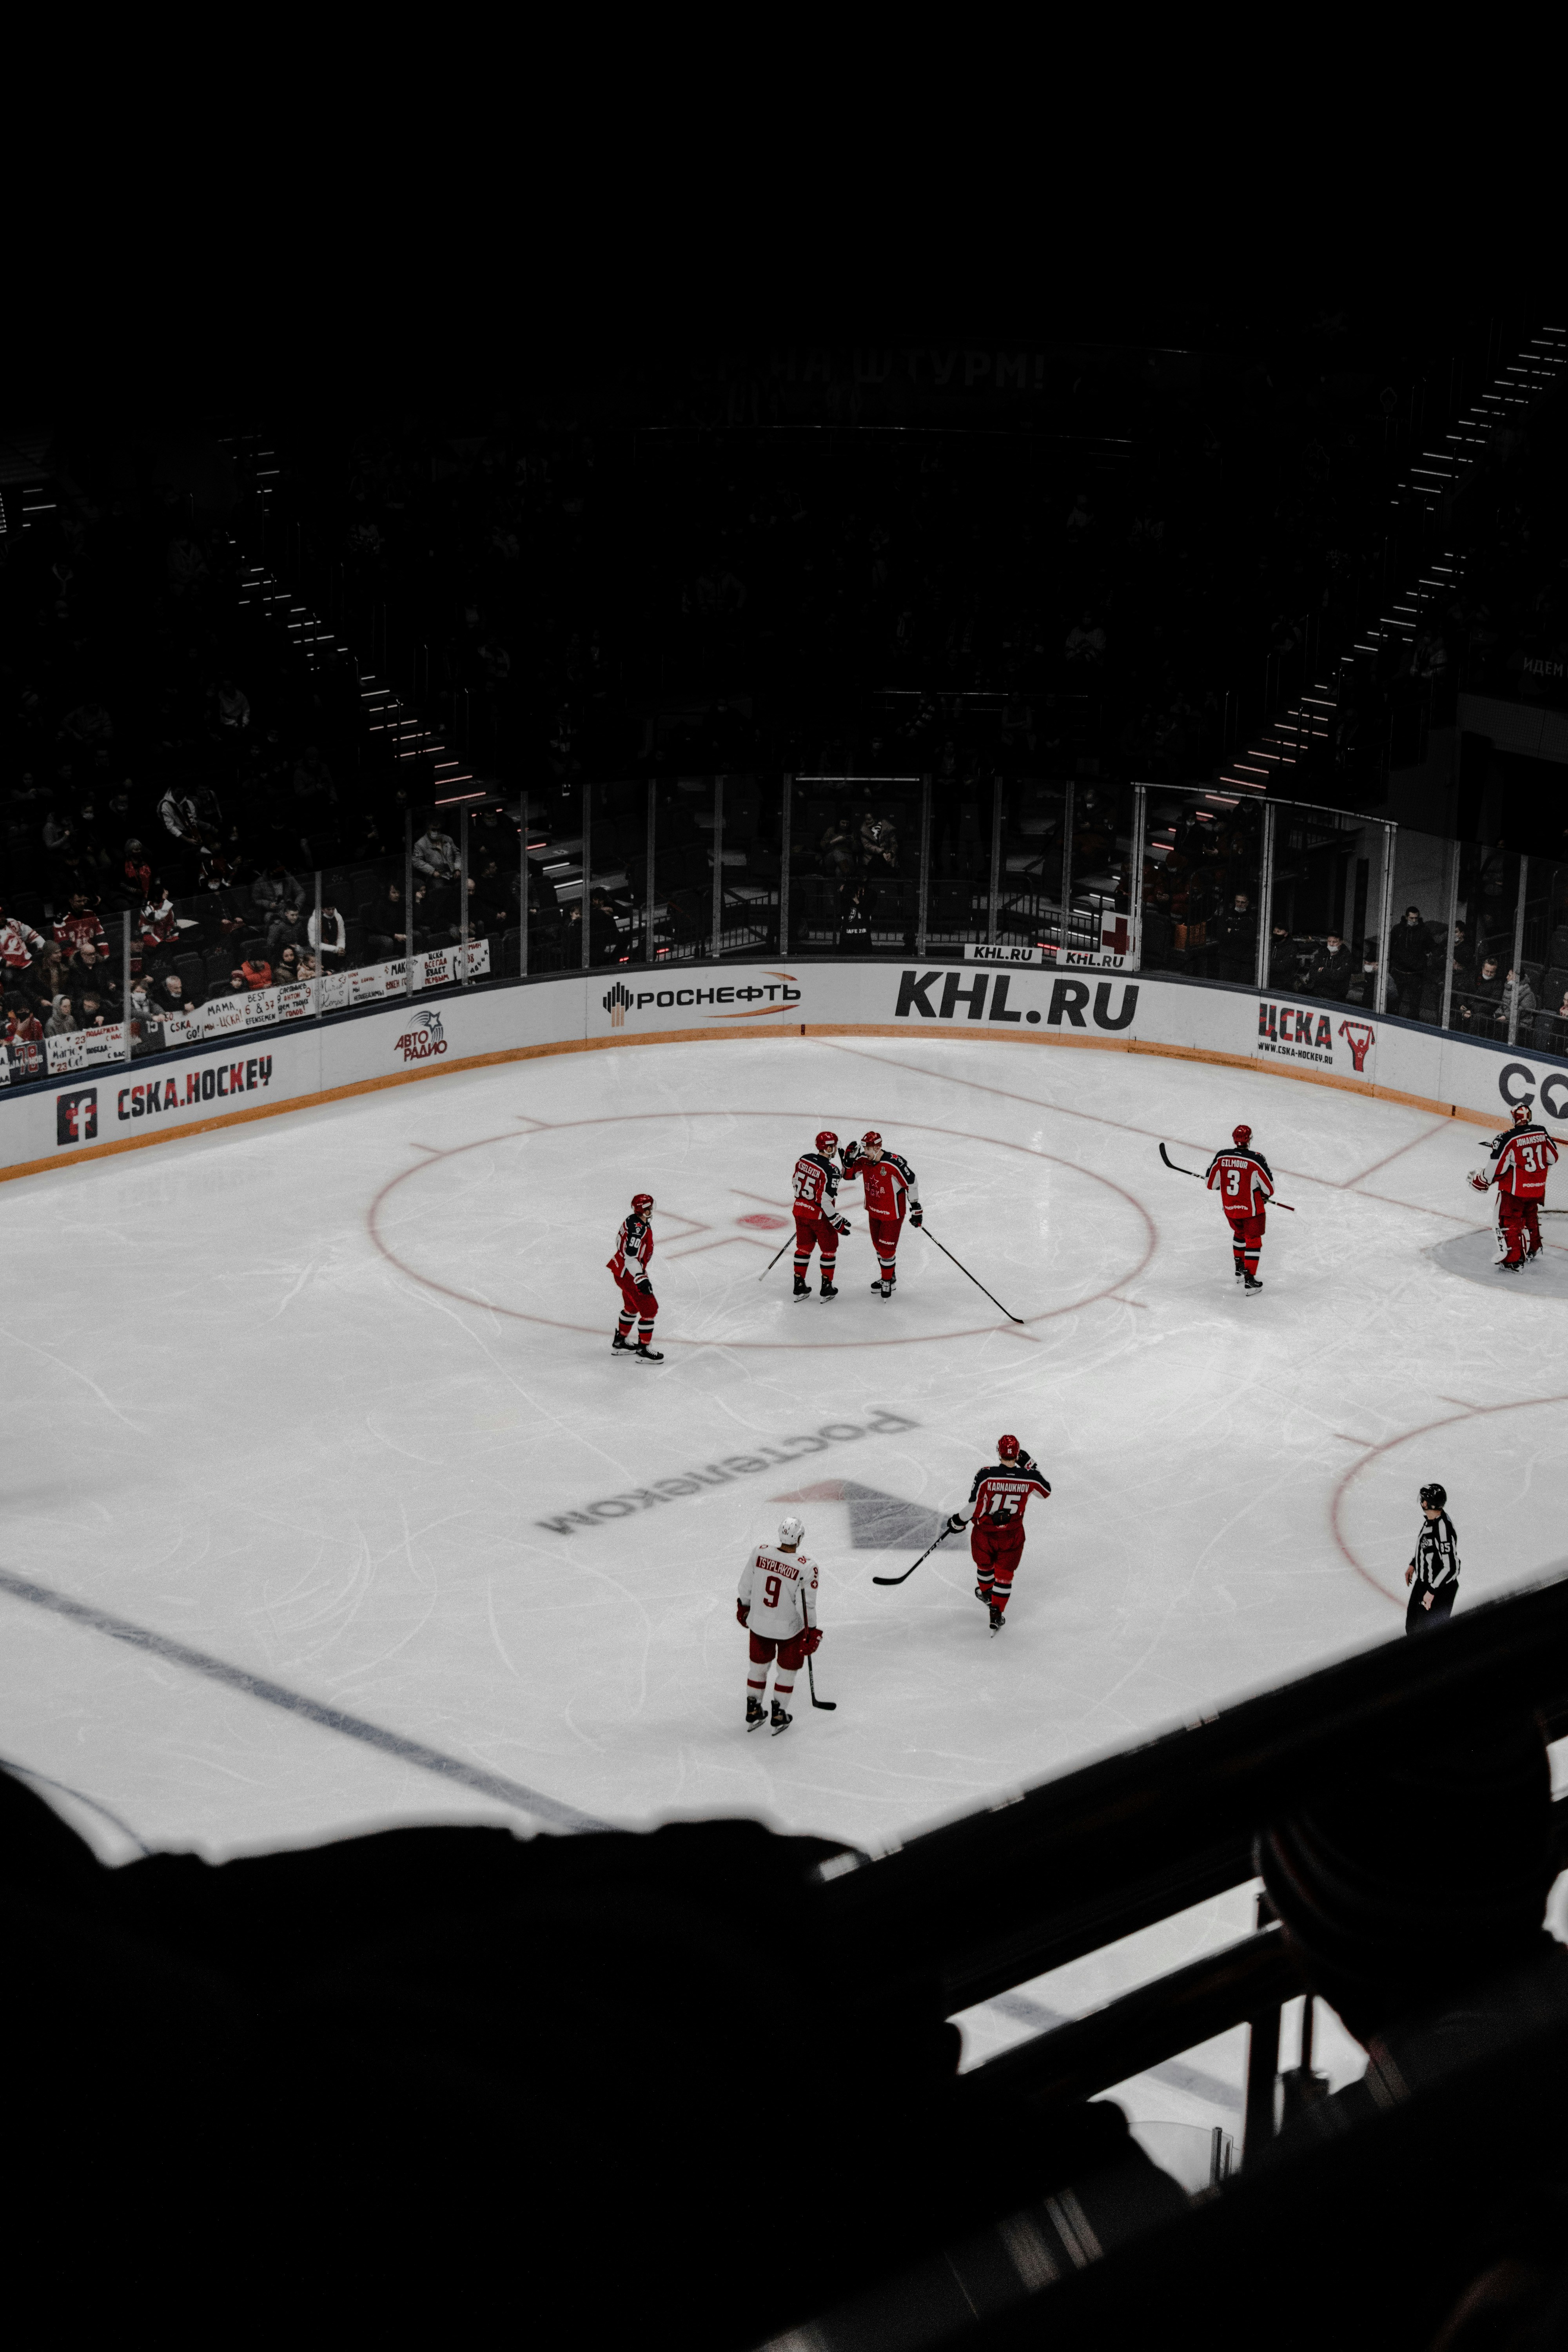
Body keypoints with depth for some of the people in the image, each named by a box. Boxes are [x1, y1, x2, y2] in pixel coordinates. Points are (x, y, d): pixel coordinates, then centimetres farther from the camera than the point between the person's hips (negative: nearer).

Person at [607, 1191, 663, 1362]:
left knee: (632, 1307, 26)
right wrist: (641, 1279, -35)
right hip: (628, 1274, -11)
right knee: (649, 1309, -7)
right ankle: (643, 1351, -3)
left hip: (623, 1270, 11)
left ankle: (619, 1342, 39)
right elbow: (631, 1256, -31)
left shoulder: (634, 1222, 6)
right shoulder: (637, 1228, -26)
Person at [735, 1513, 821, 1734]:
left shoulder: (760, 1553, -14)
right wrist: (812, 1633, -6)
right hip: (789, 1630, -3)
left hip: (759, 1623, 3)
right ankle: (779, 1717, 29)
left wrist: (744, 1608, 18)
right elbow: (807, 1605, -19)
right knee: (787, 1671, 19)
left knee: (759, 1666, 23)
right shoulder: (806, 1567, -24)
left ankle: (753, 1713, 37)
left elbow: (746, 1585, 0)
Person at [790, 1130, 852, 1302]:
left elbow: (795, 1183, 10)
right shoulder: (830, 1170, -24)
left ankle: (799, 1286, 24)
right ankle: (827, 1287, 21)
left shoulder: (804, 1159, -3)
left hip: (801, 1209, 6)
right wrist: (838, 1222, -18)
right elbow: (825, 1200, -26)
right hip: (820, 1216, -6)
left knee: (804, 1247, 19)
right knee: (829, 1249, 14)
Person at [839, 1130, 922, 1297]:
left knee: (887, 1248, -3)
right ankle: (889, 1276, 39)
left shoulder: (894, 1164, -28)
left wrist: (916, 1209, -16)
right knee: (878, 1245, 19)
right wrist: (849, 1159, -18)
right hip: (874, 1211, 7)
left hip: (892, 1213, -7)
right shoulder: (864, 1160, -9)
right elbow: (848, 1176, 1)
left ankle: (888, 1281, 15)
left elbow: (911, 1184, -20)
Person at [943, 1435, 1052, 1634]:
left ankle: (986, 1593, 54)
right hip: (1012, 1536, 0)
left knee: (985, 1565, 29)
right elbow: (1046, 1491, 6)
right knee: (1005, 1575, 19)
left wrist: (957, 1522, -3)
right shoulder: (1028, 1478, -16)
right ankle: (996, 1613, 20)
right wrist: (1031, 1466, 11)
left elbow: (974, 1508, -20)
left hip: (984, 1534, 0)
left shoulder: (986, 1476, -24)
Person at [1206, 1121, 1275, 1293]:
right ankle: (1249, 1281, 2)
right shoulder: (1256, 1159, -20)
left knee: (1240, 1233, 29)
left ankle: (1240, 1268, 42)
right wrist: (1265, 1196, 12)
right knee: (1253, 1241, 6)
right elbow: (1269, 1187, -11)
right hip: (1251, 1208, -4)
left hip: (1230, 1208, 4)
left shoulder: (1221, 1157, -9)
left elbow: (1211, 1183, 2)